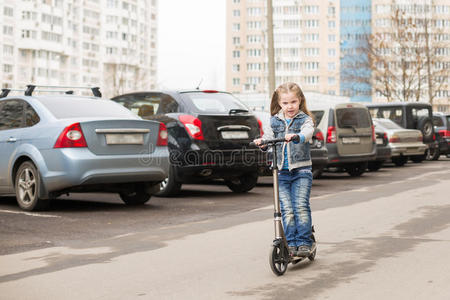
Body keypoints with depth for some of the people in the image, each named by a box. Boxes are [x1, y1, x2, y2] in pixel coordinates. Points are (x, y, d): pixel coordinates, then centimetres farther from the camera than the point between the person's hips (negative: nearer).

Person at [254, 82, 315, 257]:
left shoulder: (305, 119, 2)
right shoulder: (275, 121, 14)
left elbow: (308, 132, -18)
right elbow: (270, 136, 8)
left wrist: (296, 136, -40)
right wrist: (262, 142, -15)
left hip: (301, 170, -3)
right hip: (281, 172, 3)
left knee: (300, 206, -11)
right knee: (286, 209, -3)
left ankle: (304, 242, -3)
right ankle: (291, 244, 3)